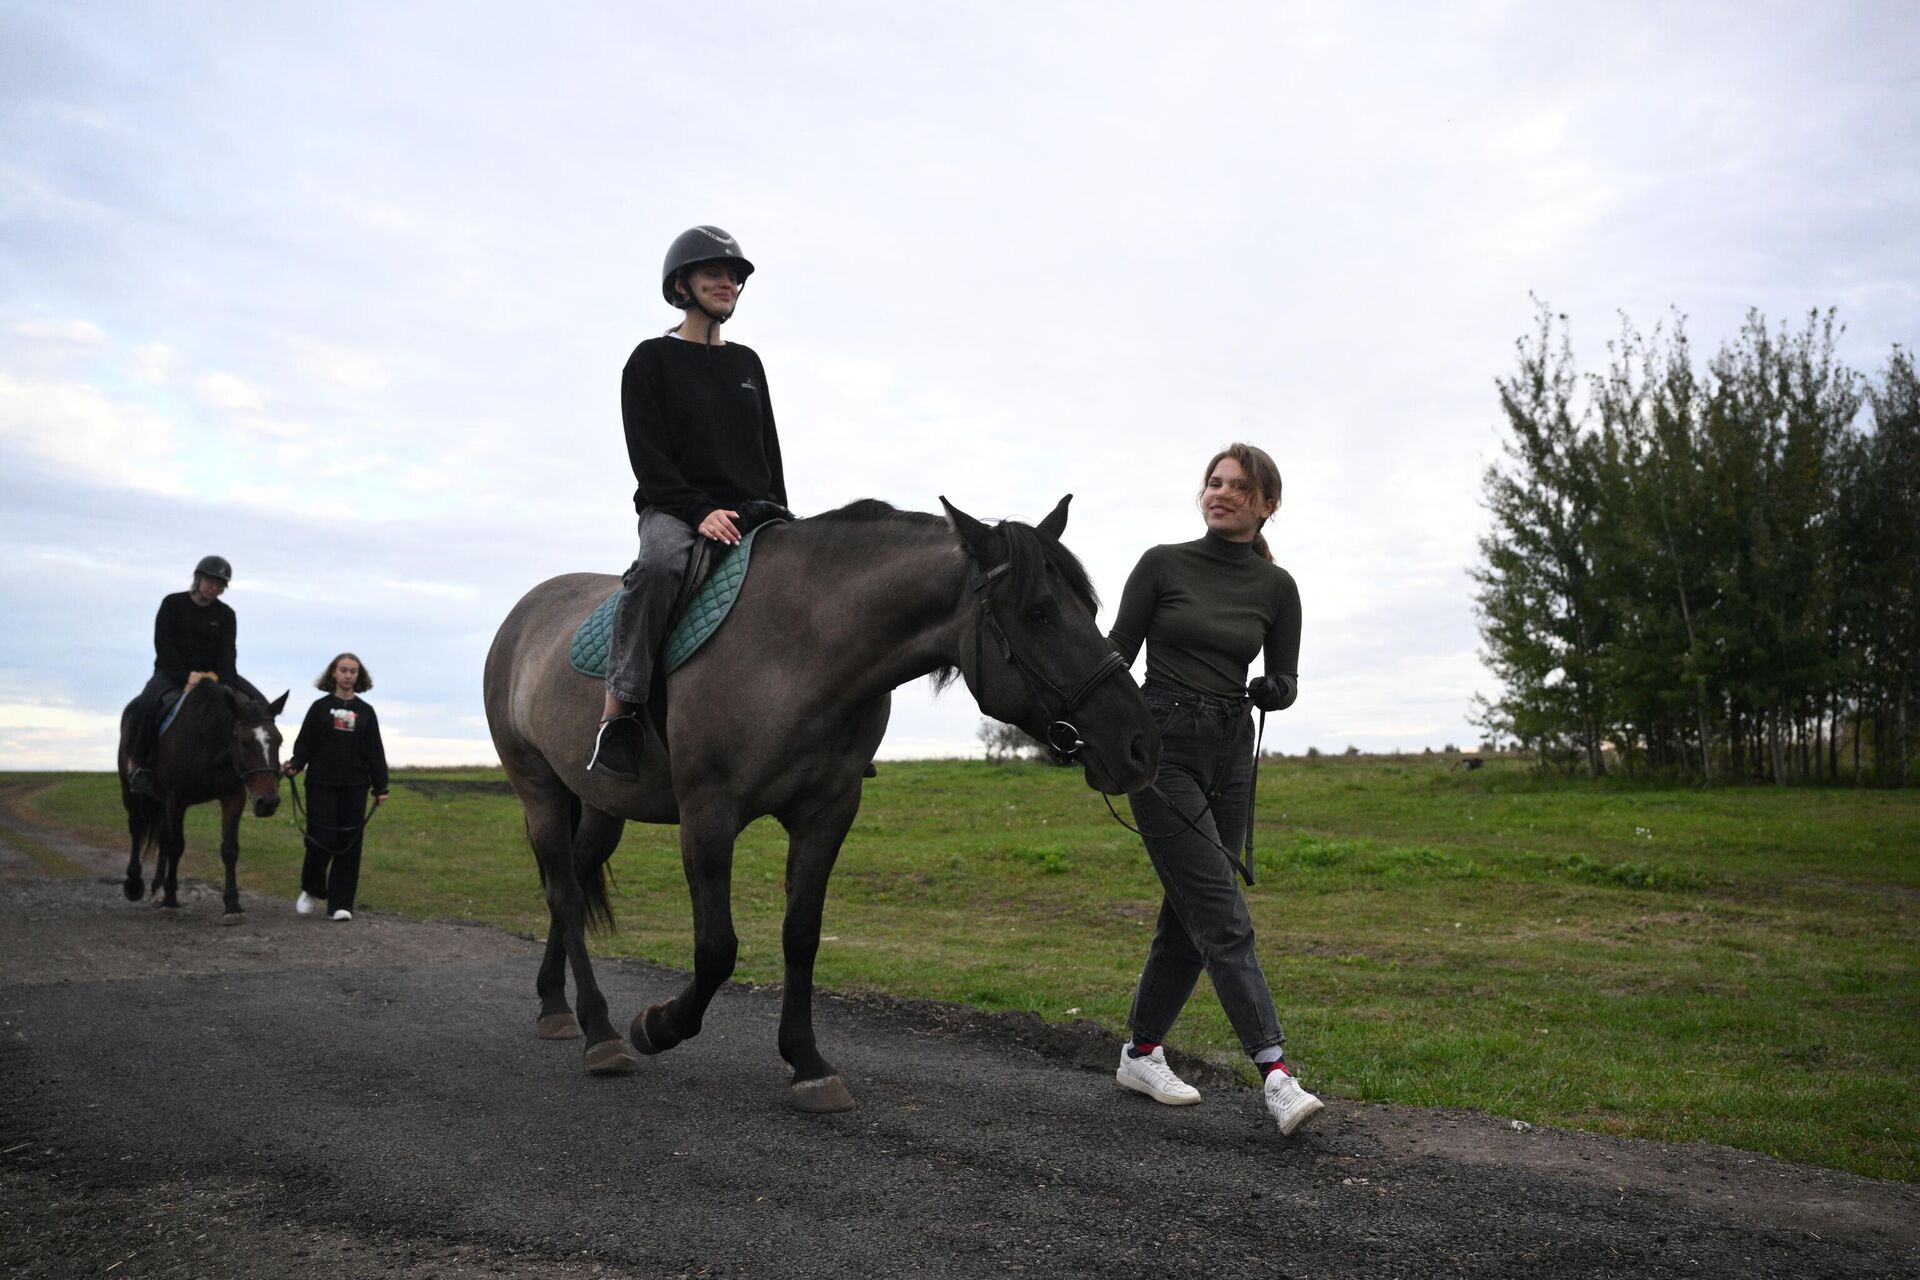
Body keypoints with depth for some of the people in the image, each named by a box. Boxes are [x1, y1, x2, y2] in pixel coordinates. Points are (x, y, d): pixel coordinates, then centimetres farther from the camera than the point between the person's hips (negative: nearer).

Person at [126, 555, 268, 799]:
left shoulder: (226, 614, 9)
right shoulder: (173, 604, 1)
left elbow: (228, 650, -2)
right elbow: (163, 644, -9)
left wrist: (216, 676, -23)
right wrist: (185, 676, -22)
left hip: (212, 675, 3)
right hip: (171, 672, -3)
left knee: (259, 704, -20)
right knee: (149, 702, -36)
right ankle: (136, 763, -21)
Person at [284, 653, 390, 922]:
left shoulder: (365, 711, 9)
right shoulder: (320, 707, 5)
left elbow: (375, 751, 9)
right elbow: (305, 742, 3)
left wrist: (381, 787, 4)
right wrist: (295, 764, -16)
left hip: (354, 787, 2)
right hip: (321, 784, -2)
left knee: (349, 843, 0)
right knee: (321, 839, -5)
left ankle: (341, 903, 7)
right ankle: (311, 890, 20)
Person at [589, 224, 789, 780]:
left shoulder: (747, 363, 19)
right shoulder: (651, 360, 3)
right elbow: (647, 456, -6)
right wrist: (699, 511, -19)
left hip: (750, 511, 6)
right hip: (673, 509, -6)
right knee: (660, 565, -39)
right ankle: (617, 712, -34)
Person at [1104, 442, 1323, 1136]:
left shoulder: (1275, 586, 6)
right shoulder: (1162, 564, -2)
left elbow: (1285, 679, 11)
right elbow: (1117, 653, 1)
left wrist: (1275, 689, -11)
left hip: (1230, 749, 5)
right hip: (1163, 744, -4)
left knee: (1189, 916, 9)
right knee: (1223, 915, -12)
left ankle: (1141, 1053, 25)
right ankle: (1277, 1075, -16)